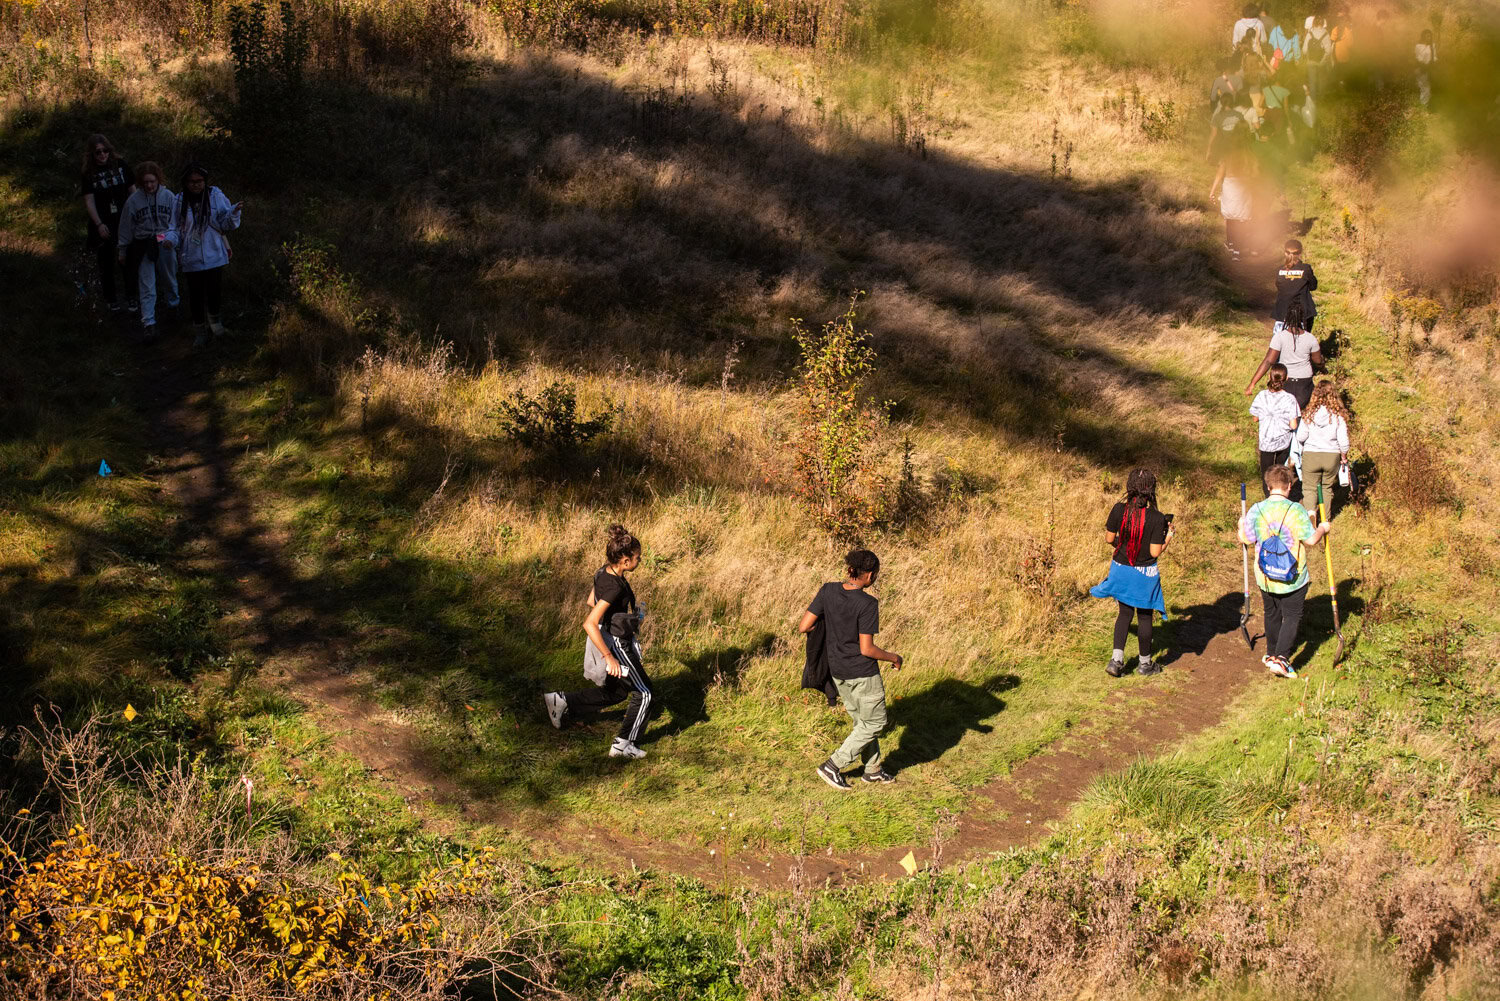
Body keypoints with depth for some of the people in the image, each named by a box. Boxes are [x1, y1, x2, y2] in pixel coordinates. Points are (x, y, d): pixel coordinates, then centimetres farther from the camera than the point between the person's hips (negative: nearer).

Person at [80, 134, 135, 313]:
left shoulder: (120, 164, 0)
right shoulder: (89, 173, -2)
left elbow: (132, 190, 6)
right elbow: (89, 201, -6)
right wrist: (99, 224, -15)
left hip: (124, 219, 1)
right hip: (102, 223, 0)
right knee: (106, 262, 6)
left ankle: (131, 295, 16)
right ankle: (110, 298, 21)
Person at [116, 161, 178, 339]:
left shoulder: (168, 196, -6)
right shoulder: (133, 200, -7)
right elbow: (126, 228, 3)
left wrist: (171, 237, -23)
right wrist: (123, 251, 9)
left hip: (165, 245, 2)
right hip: (143, 247, -2)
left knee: (170, 279, 22)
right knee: (146, 286, -7)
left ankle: (173, 304, 50)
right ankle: (148, 322, -6)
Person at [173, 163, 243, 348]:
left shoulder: (215, 196, -5)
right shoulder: (180, 201, -1)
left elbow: (226, 224, -4)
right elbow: (176, 228, 6)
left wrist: (234, 212, -23)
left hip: (214, 256, -1)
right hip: (191, 259, 1)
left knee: (215, 291, 0)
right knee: (195, 296, 7)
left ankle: (214, 318, 31)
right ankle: (201, 331, 25)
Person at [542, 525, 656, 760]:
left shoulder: (606, 572, -3)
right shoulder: (613, 586, -30)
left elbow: (591, 601, 15)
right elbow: (589, 624, -34)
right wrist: (609, 658, -33)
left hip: (610, 639, 9)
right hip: (615, 645, -9)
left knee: (615, 692, 25)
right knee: (644, 694, 8)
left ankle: (561, 701, 26)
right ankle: (624, 744, 17)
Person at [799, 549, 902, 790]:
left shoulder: (828, 590, -8)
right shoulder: (867, 604, -24)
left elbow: (803, 628, -8)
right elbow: (866, 649, -22)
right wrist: (893, 658, -5)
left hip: (837, 670, 7)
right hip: (863, 674, -7)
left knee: (862, 720, 23)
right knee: (874, 722, 11)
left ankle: (873, 769, 34)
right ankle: (833, 766, 9)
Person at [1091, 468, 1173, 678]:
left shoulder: (1118, 510, -13)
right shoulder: (1156, 518, -20)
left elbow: (1109, 538, -3)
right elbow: (1155, 552, -17)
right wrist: (1167, 537, -1)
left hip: (1121, 570, 3)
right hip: (1145, 574, -3)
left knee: (1125, 613, 19)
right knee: (1144, 616, 14)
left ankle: (1116, 659, 7)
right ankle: (1145, 663, 28)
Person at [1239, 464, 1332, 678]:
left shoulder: (1256, 511, -8)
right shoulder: (1296, 510, -17)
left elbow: (1245, 540, 3)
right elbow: (1311, 540, -15)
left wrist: (1242, 525, 24)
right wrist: (1322, 529, 6)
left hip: (1266, 578, 4)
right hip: (1293, 579, -4)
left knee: (1272, 614, 23)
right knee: (1292, 616, 7)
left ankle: (1272, 653, 37)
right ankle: (1281, 658, -6)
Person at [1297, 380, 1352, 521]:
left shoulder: (1309, 413, -8)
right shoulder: (1338, 415, -10)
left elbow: (1300, 437, -5)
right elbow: (1343, 440, -8)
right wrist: (1344, 457, 9)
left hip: (1310, 455, -1)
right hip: (1332, 456, 1)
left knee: (1309, 488, 9)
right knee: (1327, 488, 19)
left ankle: (1310, 511, -17)